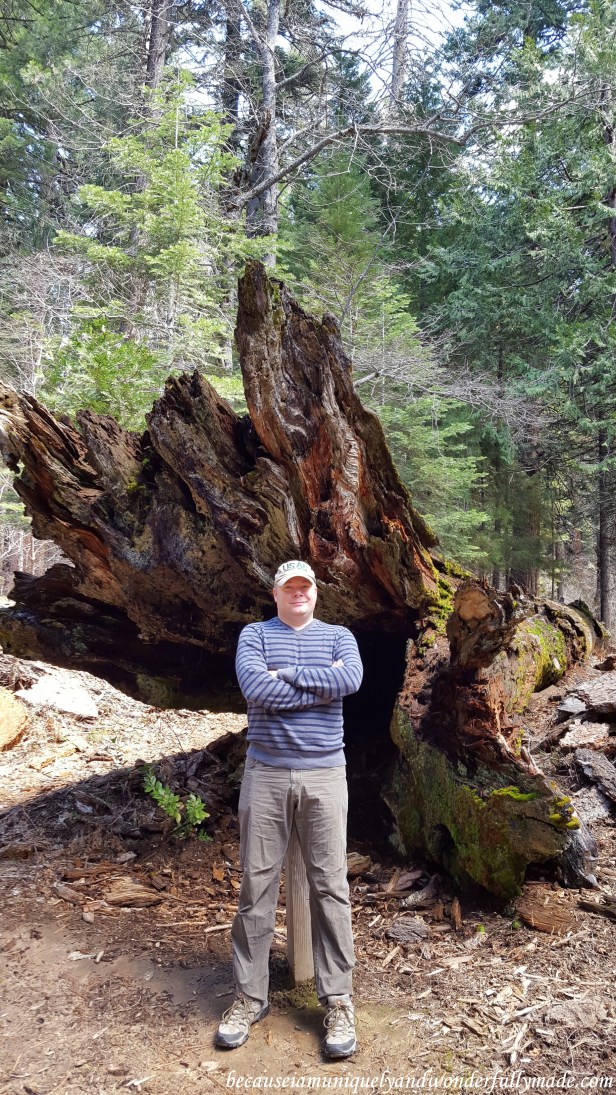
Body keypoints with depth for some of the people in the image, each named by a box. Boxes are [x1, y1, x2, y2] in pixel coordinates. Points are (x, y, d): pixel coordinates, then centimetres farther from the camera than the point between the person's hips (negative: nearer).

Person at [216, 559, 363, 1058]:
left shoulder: (339, 636, 8)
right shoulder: (254, 635, 5)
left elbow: (352, 679, -13)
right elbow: (255, 689, -14)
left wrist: (287, 673, -12)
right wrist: (322, 682, -10)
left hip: (324, 776, 0)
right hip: (265, 774, 0)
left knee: (330, 887, 4)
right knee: (256, 886, 6)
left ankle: (339, 1001, 17)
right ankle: (250, 997, 21)